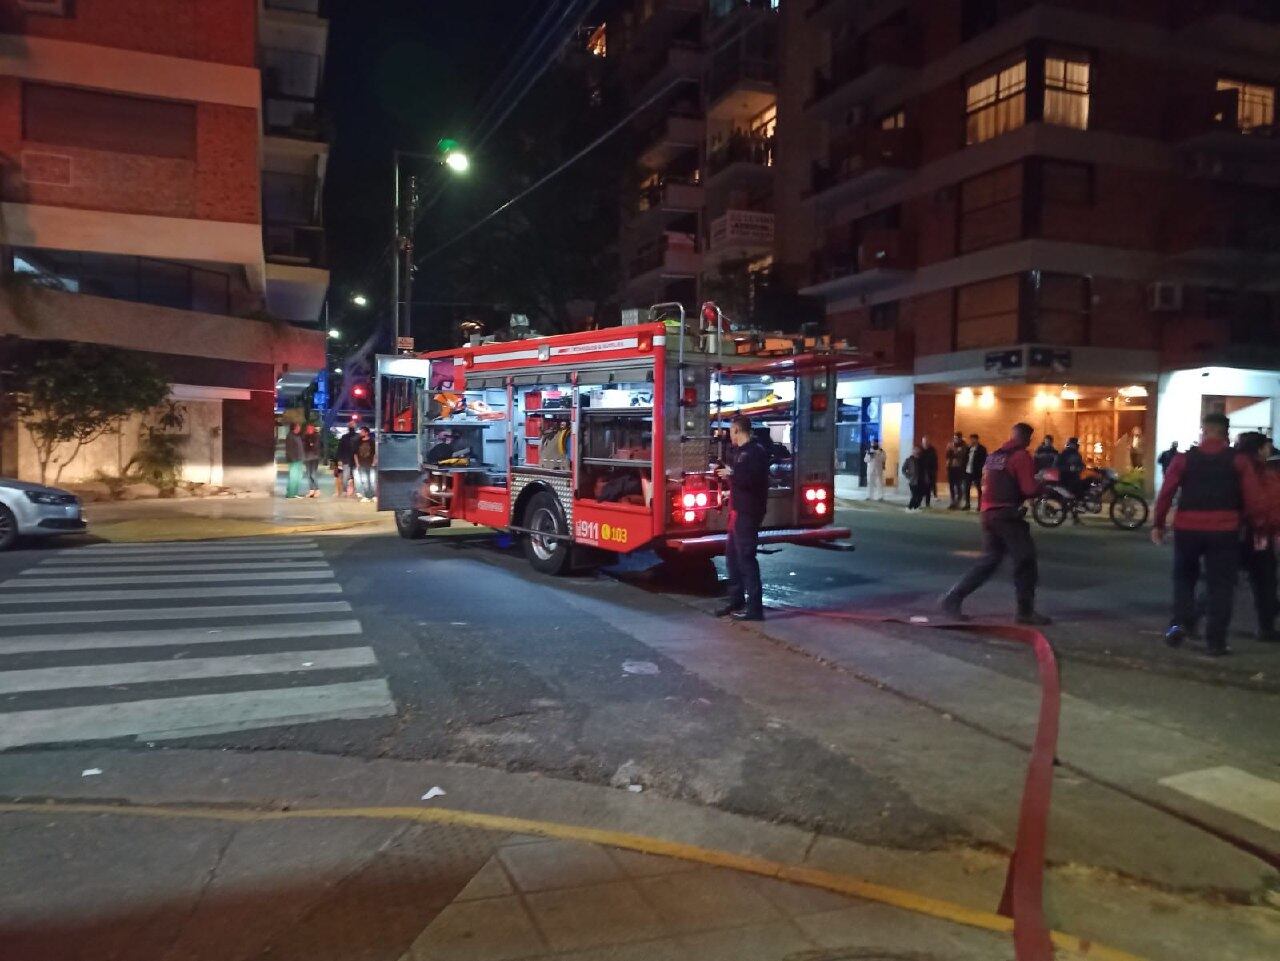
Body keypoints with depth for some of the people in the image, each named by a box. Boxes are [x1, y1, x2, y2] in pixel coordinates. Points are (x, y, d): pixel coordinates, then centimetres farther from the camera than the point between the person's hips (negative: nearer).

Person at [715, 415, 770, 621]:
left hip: (747, 512, -11)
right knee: (732, 554, 16)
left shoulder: (756, 452, -15)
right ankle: (736, 601, 26)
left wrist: (732, 473, -18)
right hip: (737, 511, 11)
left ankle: (755, 607, -4)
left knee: (746, 557, -8)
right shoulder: (740, 451, 16)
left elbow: (752, 479, -27)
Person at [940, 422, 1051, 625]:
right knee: (1025, 559, 2)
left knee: (990, 559, 13)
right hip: (1008, 515, -8)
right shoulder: (1021, 456, -8)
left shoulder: (994, 455, 16)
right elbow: (1030, 489, -15)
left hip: (989, 513, 8)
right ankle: (1026, 611, 5)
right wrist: (1042, 486, 4)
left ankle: (953, 597, 7)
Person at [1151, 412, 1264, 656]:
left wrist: (1158, 524, 4)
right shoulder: (1238, 461, 2)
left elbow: (1166, 492, -1)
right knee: (1220, 586, 7)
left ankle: (1180, 622, 5)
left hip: (1186, 528, 1)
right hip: (1224, 530, -1)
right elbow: (1252, 498, -4)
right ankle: (1215, 641, 6)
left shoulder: (1184, 458, 2)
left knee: (1184, 578, 21)